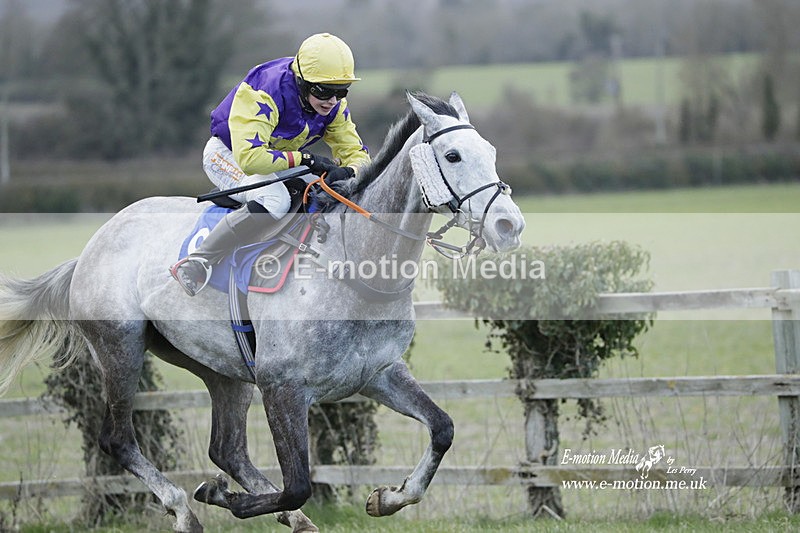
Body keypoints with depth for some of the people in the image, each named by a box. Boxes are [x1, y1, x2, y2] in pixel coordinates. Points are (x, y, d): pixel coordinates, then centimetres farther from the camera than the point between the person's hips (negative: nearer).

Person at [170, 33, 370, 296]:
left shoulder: (333, 106, -11)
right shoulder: (265, 95, -34)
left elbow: (357, 153, -7)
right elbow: (249, 157, -43)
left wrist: (347, 171, -32)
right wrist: (302, 158, -39)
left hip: (281, 161, 8)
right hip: (227, 155, -8)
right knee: (274, 200, -37)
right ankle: (197, 262, -32)